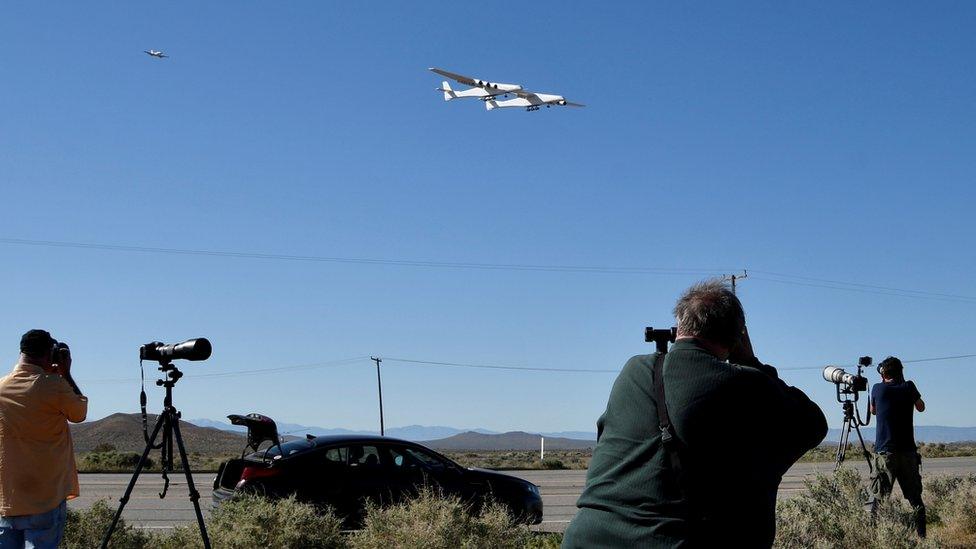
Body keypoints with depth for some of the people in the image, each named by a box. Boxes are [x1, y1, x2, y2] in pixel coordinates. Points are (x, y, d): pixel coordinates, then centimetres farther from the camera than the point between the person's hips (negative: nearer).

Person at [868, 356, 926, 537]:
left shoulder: (878, 388, 1)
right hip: (908, 451, 2)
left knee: (878, 497, -2)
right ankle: (921, 535, 7)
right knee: (915, 496, 9)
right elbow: (921, 407, 22)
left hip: (884, 452, -2)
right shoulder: (908, 387, 2)